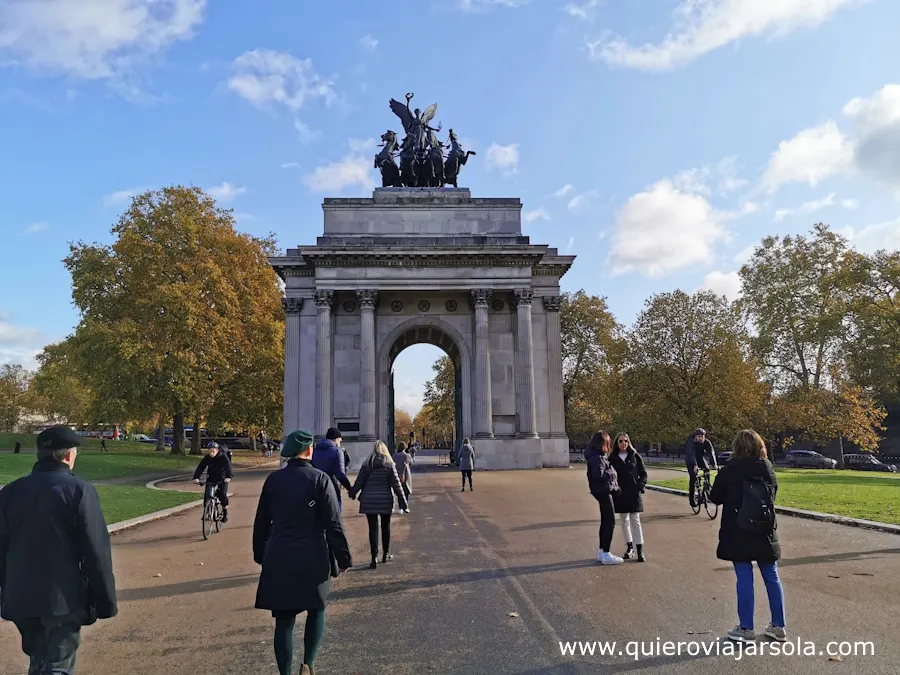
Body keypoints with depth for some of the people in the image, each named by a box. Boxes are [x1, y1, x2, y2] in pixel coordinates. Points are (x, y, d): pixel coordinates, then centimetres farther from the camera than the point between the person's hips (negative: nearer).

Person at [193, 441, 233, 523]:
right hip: (211, 479, 3)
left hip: (222, 479, -3)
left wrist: (228, 477, -50)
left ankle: (225, 513, 2)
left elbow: (228, 467, -32)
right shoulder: (206, 458, -9)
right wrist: (196, 478, -36)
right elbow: (200, 468, -19)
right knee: (207, 494, -14)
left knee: (222, 495, -17)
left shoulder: (223, 457, -18)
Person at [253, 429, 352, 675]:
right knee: (316, 611, 20)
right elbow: (333, 523, -10)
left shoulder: (273, 480, 1)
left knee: (284, 620, 10)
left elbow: (261, 522, 9)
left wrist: (260, 555, 22)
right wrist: (343, 558, -1)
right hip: (313, 558, -2)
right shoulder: (320, 479, -9)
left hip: (279, 560, 2)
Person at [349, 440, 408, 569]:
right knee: (385, 526, 15)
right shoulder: (389, 464, -3)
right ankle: (386, 554, 26)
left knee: (373, 528, 3)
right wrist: (403, 502, -1)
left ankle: (374, 558, 0)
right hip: (385, 501, 0)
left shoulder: (367, 464, 1)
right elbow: (396, 484, -5)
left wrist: (352, 493, 20)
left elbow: (359, 481, 1)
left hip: (369, 501, 0)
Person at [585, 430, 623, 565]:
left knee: (605, 521, 16)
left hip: (604, 491, 10)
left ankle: (602, 552, 24)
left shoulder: (599, 456, 12)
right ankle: (606, 555, 1)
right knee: (610, 522, -5)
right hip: (603, 491, -10)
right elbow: (599, 476, -26)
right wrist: (611, 472, -14)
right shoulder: (597, 458, -21)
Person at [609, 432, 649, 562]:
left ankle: (640, 550, -3)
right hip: (620, 494, 2)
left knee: (635, 520, -6)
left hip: (634, 493, -2)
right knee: (624, 521, 10)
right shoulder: (612, 458, 3)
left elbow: (643, 474, 6)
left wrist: (641, 486, -8)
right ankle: (629, 547, 23)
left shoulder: (635, 456, 2)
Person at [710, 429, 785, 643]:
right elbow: (773, 492, 13)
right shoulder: (768, 468, -1)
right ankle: (778, 626, 23)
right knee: (772, 578, 14)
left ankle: (746, 629, 8)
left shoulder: (729, 470, -11)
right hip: (765, 532, 4)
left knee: (744, 579, 2)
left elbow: (715, 497, -3)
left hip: (738, 534, -4)